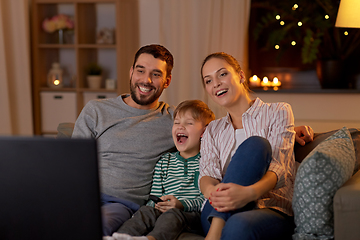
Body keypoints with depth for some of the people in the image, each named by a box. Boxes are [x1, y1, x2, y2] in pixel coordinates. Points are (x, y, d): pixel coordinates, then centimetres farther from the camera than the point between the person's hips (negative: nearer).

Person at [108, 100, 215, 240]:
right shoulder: (164, 162, 22)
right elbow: (155, 195, 18)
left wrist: (182, 204, -20)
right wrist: (158, 203, -7)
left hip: (193, 214, -4)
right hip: (165, 210, 5)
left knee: (172, 214, -36)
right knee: (146, 211, -26)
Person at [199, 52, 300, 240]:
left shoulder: (278, 112, 11)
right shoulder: (213, 130, 24)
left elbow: (279, 168, -8)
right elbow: (207, 173, 4)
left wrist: (249, 192, -32)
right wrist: (210, 190, -24)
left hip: (274, 212, -3)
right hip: (218, 213, 3)